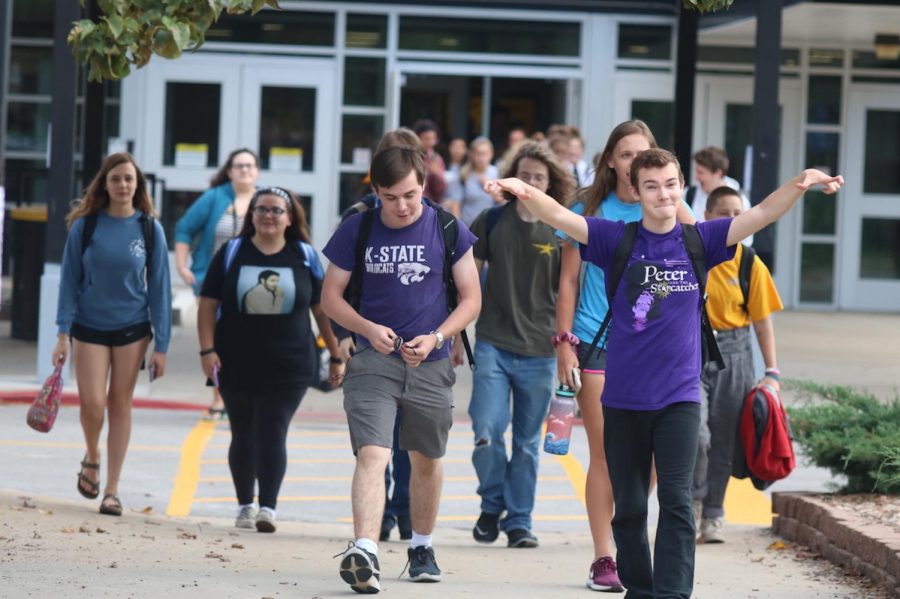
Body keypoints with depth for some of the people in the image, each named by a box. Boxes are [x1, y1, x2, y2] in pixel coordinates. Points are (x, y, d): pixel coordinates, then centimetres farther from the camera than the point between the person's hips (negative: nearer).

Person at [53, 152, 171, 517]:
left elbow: (159, 287, 0)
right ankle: (91, 457, 23)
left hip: (132, 328, 0)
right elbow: (70, 280, -1)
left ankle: (112, 490, 11)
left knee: (120, 404, 3)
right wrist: (63, 334, -8)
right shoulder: (85, 226, -4)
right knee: (92, 403, -9)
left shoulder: (150, 229, -2)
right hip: (89, 327, 0)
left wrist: (161, 345, -3)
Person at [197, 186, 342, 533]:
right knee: (243, 436, 11)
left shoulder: (305, 257, 4)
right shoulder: (232, 253, 3)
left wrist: (337, 356, 7)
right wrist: (207, 349, -8)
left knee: (272, 434, -12)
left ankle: (268, 507, -16)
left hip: (289, 366, -2)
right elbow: (208, 304, 2)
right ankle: (245, 504, 25)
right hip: (237, 364, 2)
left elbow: (323, 309, 8)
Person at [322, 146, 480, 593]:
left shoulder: (448, 230, -3)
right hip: (373, 362, -2)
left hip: (430, 366, 2)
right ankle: (363, 552, -32)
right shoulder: (357, 230, -3)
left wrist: (435, 338, -14)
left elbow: (471, 300, 2)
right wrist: (368, 329, -15)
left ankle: (421, 546, 37)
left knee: (426, 461, 16)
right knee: (372, 454, -19)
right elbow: (330, 296, 3)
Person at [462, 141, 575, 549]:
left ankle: (519, 521, 18)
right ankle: (491, 505, 13)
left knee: (528, 443, 7)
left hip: (539, 351, 0)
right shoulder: (491, 222, 2)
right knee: (487, 432, -10)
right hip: (493, 345, 0)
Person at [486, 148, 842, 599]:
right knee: (629, 505, 9)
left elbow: (762, 215, -5)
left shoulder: (699, 240, 2)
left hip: (679, 395, -1)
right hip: (623, 397, 1)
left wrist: (800, 185, -23)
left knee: (676, 500, -9)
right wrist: (524, 191, -32)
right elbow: (560, 217, -12)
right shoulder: (617, 240, -1)